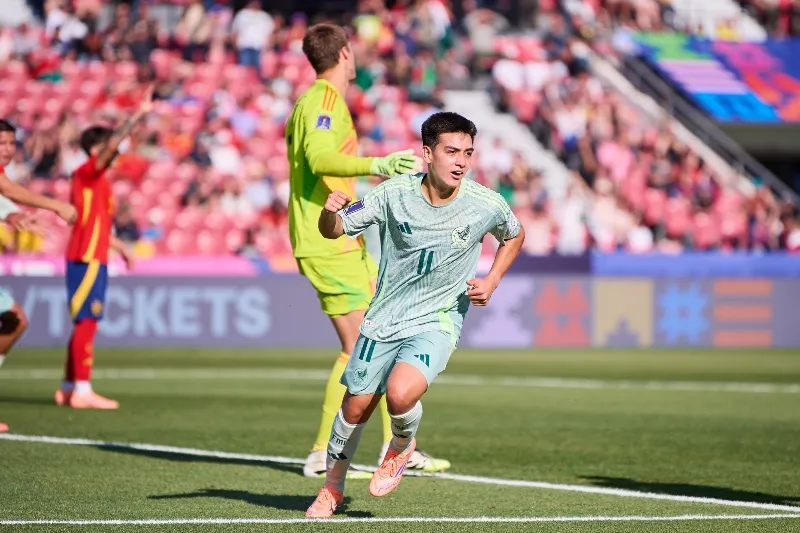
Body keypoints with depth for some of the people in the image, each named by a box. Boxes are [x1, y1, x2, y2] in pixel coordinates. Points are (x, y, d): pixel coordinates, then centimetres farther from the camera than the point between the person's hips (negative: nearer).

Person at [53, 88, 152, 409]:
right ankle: (82, 391, -11)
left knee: (84, 324, 12)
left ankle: (69, 388, 17)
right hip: (87, 259, -10)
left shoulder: (97, 180, 19)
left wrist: (120, 247, 25)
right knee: (86, 323, -10)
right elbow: (112, 144, -23)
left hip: (92, 258, 10)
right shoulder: (87, 172, -8)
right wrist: (138, 116, -26)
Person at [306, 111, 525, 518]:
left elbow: (514, 236, 11)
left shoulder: (486, 205, -13)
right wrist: (330, 212, -28)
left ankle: (402, 446, 8)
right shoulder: (395, 193, -14)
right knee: (356, 406, 8)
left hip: (437, 321, -2)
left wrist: (492, 281, -3)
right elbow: (334, 230, -5)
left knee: (400, 393, -27)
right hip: (383, 318, 2)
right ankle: (333, 485, 35)